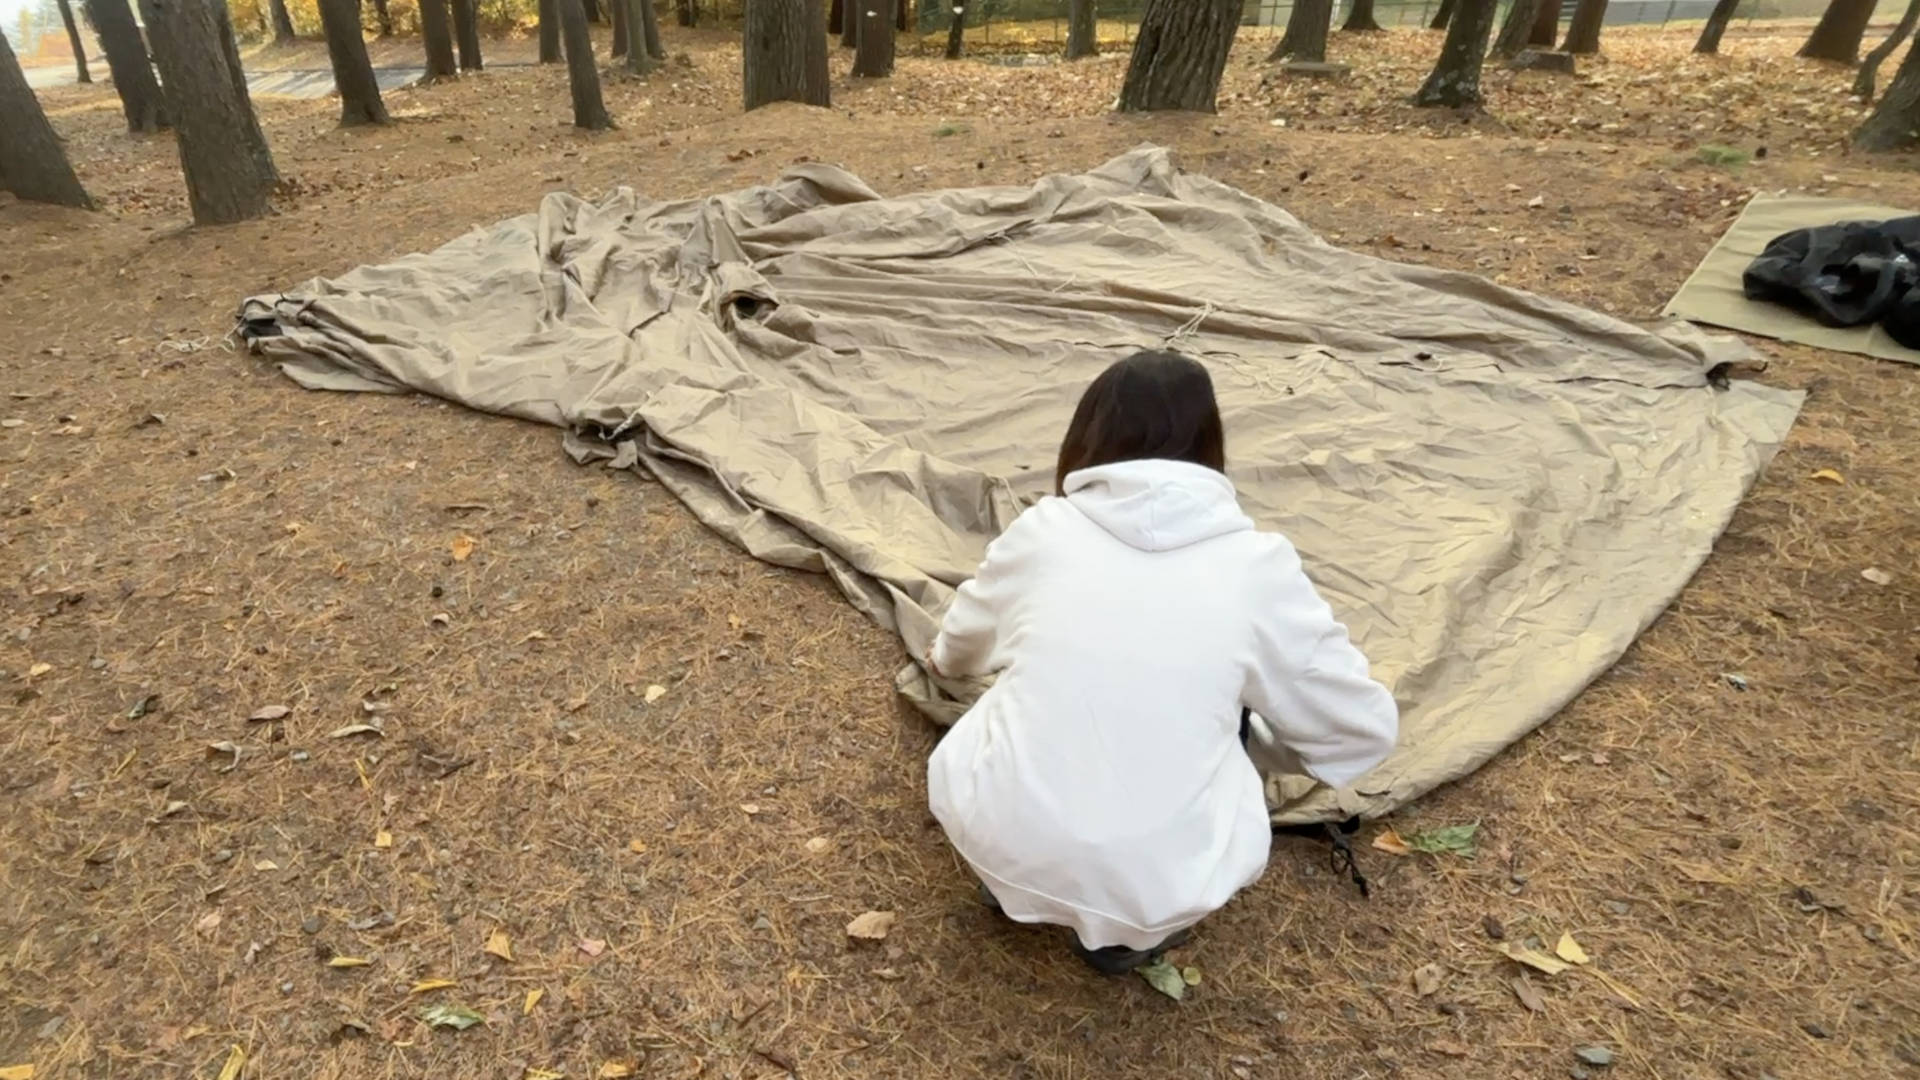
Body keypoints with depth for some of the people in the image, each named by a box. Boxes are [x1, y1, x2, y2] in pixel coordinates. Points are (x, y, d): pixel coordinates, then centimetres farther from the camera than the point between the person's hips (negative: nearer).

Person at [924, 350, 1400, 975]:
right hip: (1157, 885, -2)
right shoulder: (1256, 563, -4)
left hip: (1001, 841, 3)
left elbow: (968, 635, 24)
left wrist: (944, 663, 48)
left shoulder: (1042, 528, 2)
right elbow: (1365, 729, 6)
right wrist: (1276, 729, 28)